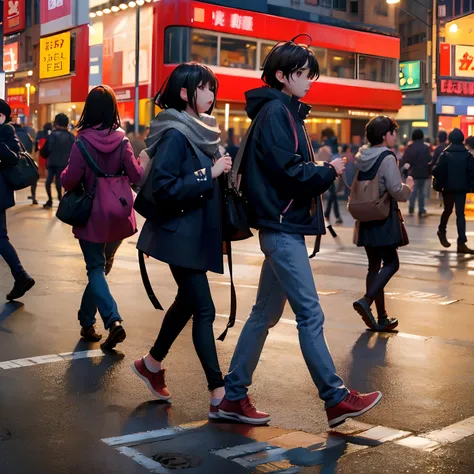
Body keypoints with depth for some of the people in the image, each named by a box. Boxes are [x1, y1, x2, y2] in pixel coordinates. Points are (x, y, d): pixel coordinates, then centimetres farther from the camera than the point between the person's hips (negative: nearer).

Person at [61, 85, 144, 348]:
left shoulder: (83, 142, -13)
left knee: (96, 269, 4)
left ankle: (113, 321, -13)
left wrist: (63, 174, 8)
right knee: (100, 265, 19)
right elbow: (136, 175, -7)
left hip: (92, 215, -3)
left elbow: (70, 180, -13)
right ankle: (87, 320, 30)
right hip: (118, 215, 4)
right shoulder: (121, 141, -5)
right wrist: (143, 162, 13)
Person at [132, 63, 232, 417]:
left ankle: (152, 363, 38)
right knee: (204, 310, -8)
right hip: (180, 235, -10)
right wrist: (208, 174, -21)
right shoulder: (175, 134, -16)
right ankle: (219, 395, -4)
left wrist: (221, 171, 2)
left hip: (197, 233, 10)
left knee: (187, 302, 19)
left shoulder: (201, 130, 12)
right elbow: (164, 187, -23)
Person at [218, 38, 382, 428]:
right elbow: (288, 170, -19)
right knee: (310, 313, -6)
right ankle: (335, 398, 2)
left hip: (282, 227, 11)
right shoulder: (277, 111, -11)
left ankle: (235, 397, 18)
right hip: (283, 225, -11)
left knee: (266, 313, 12)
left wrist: (322, 174, 2)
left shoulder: (283, 111, 20)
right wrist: (328, 173, -6)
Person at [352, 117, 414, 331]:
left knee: (374, 265, 10)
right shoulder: (387, 158, -14)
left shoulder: (362, 157, 9)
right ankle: (366, 301, -17)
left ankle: (381, 318, 14)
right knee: (391, 263, 1)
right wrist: (409, 185, 1)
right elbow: (398, 193, -18)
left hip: (366, 219, 7)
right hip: (384, 220, -7)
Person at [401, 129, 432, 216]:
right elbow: (429, 161, -5)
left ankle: (411, 209, 11)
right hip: (423, 173, -2)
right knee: (421, 191, 5)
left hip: (412, 173, 2)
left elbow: (404, 160, -2)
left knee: (413, 190, 13)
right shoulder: (426, 147, -5)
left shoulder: (409, 148, -1)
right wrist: (430, 173, 3)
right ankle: (421, 211, 5)